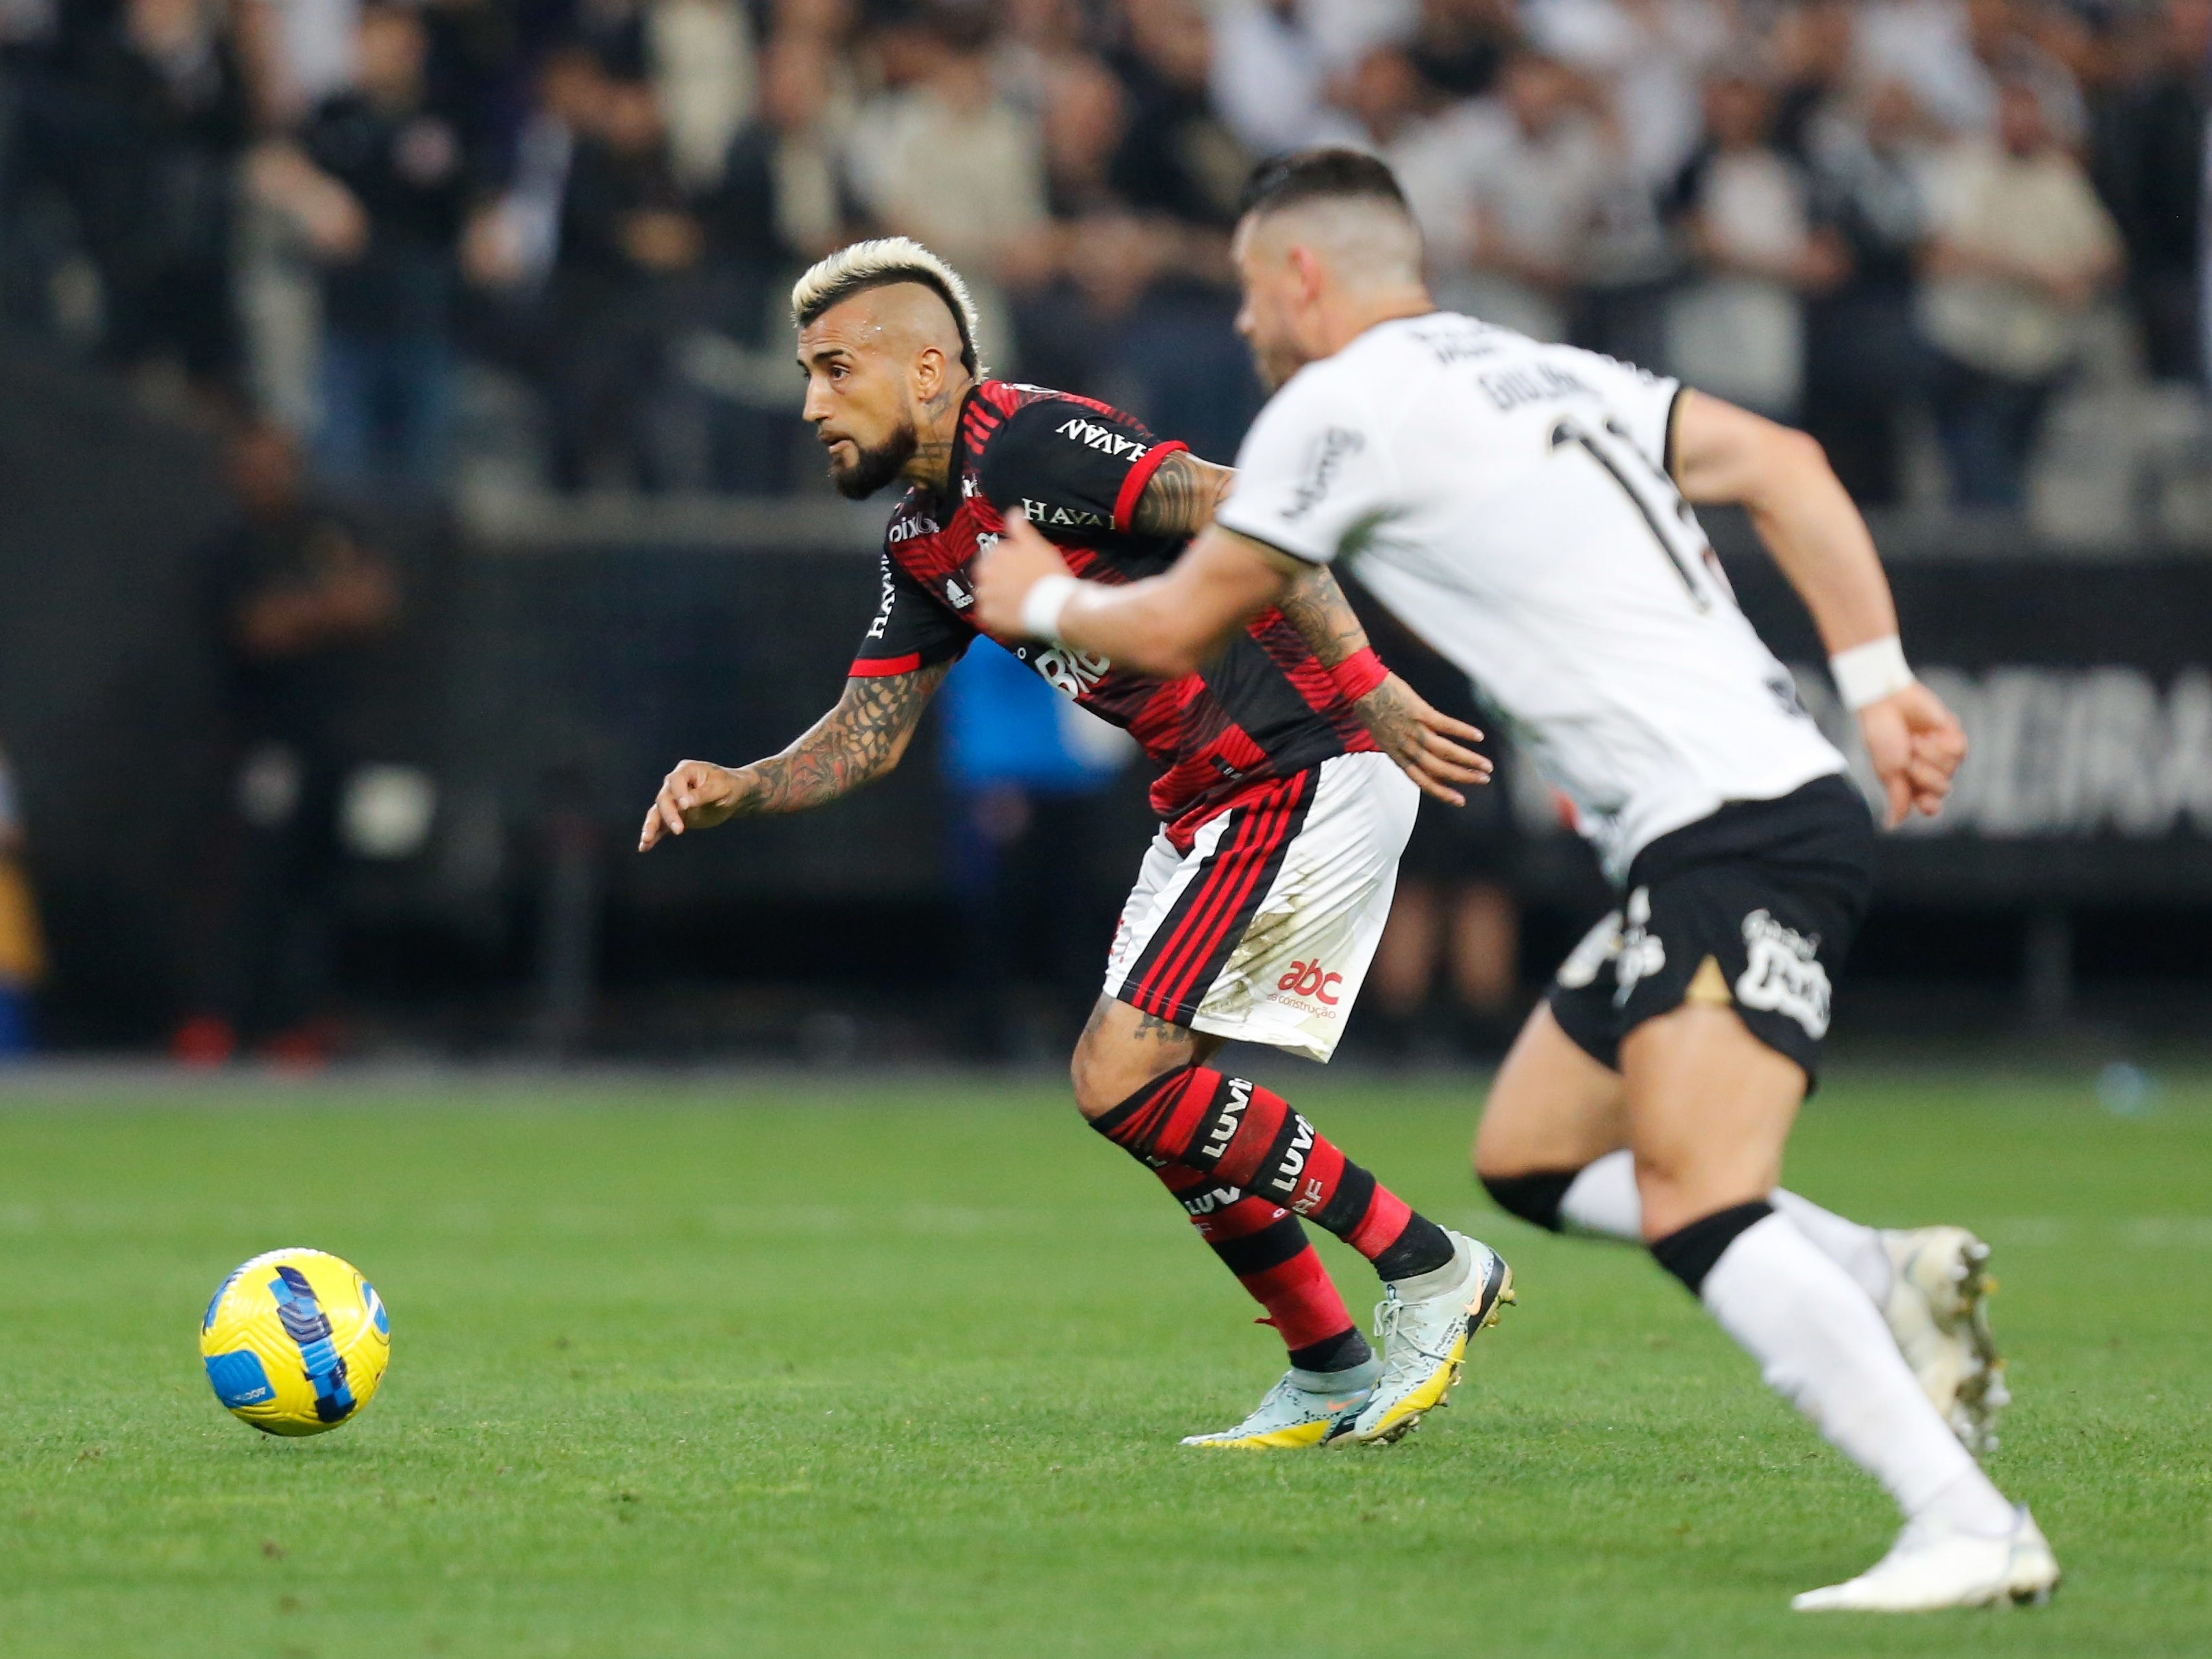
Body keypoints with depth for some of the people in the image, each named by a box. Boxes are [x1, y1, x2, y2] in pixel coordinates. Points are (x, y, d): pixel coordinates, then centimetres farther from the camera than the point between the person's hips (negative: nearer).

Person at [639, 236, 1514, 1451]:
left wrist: (1371, 687, -30)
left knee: (1122, 1080, -13)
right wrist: (737, 791, -1)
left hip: (1308, 774, -10)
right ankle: (1331, 1375, 20)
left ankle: (1425, 1267, -5)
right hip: (1216, 796, 10)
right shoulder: (922, 542, 14)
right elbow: (867, 732, 17)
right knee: (1163, 1104, 11)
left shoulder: (1029, 447, -16)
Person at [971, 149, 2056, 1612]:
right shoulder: (1546, 375, 22)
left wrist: (1043, 601, 28)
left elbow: (1177, 626, 8)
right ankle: (1891, 1280, 6)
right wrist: (1879, 681, 8)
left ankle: (1972, 1528, -32)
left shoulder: (1343, 400, -2)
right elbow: (1780, 465, 14)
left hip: (1739, 832, -10)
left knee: (1694, 1205, -22)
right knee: (1529, 1156, 17)